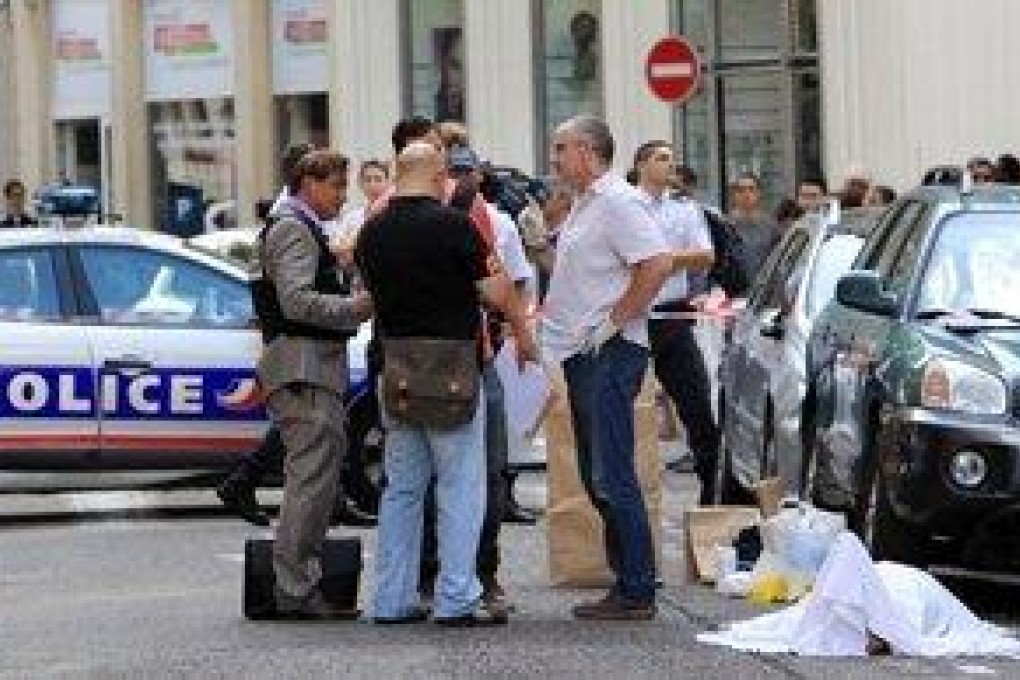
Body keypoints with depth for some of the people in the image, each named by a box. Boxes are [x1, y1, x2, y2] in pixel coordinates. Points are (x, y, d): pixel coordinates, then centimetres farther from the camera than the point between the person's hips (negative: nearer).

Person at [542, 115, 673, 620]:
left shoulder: (617, 201, -12)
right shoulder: (584, 205, 19)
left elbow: (658, 263, -23)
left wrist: (615, 318, -19)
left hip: (610, 352, -11)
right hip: (583, 354, 11)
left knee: (612, 478, -11)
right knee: (596, 478, 11)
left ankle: (637, 593, -9)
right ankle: (626, 583, 16)